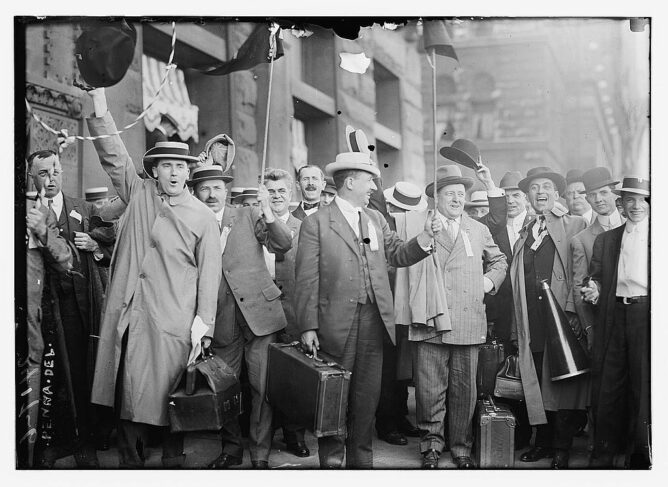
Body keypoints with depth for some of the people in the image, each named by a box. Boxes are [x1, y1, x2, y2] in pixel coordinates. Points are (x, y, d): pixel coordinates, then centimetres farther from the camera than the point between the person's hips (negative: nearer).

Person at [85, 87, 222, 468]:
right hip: (129, 317, 3)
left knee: (170, 399, 2)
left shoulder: (203, 217, 3)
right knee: (128, 394, 5)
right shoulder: (138, 194, 11)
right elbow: (113, 155, 3)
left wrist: (203, 328, -6)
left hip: (173, 323, -2)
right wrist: (100, 106, -10)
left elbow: (209, 274, 1)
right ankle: (130, 464, 16)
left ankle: (174, 464, 15)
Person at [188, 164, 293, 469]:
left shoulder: (249, 216, 5)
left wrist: (267, 210, -19)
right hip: (221, 321, 2)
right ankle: (231, 449, 25)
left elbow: (283, 245, -6)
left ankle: (261, 454, 9)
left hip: (259, 311, -1)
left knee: (262, 387, -1)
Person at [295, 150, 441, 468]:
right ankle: (332, 460, 19)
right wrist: (308, 326, -12)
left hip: (374, 322, 5)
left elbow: (398, 255, 10)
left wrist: (425, 237, -6)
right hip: (337, 324, -5)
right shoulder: (316, 223, -5)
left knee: (366, 398, 11)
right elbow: (307, 279, -8)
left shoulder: (376, 219, 14)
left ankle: (361, 460, 22)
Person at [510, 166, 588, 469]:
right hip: (532, 324, 4)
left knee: (563, 384, -3)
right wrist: (516, 329, 11)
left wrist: (572, 309, -16)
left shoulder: (575, 225, 5)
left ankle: (562, 449, 4)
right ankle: (543, 441, 15)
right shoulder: (524, 235, 20)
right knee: (536, 384, 4)